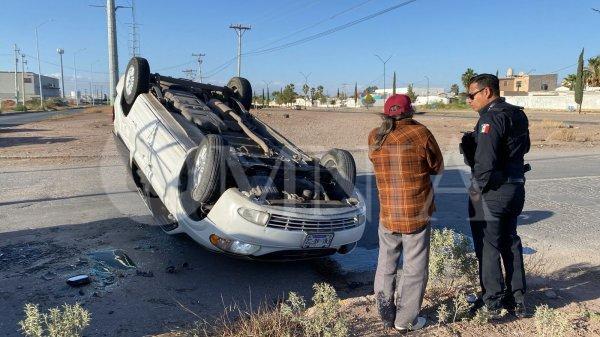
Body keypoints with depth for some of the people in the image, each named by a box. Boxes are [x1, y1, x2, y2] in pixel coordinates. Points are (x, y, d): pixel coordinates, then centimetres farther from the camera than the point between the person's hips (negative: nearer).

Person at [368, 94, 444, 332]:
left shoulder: (374, 137, -1)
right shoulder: (420, 133, -11)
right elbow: (437, 167, 1)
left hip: (387, 216, 4)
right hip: (417, 214, -4)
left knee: (386, 265, 18)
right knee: (414, 268, 9)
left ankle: (386, 315, 27)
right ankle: (406, 320, 17)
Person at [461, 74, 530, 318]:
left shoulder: (491, 118, -19)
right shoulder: (518, 115, 10)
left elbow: (485, 161, -26)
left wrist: (480, 186, -12)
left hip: (492, 191, -9)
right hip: (516, 187, 9)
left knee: (487, 245, 3)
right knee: (510, 241, 19)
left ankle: (493, 300, 13)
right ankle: (517, 299, 28)